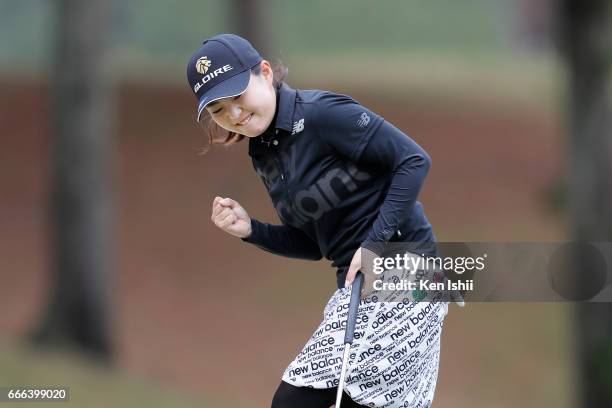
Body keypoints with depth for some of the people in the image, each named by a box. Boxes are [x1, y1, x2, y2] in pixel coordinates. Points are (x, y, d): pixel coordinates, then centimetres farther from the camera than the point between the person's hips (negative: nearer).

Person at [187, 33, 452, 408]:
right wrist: (250, 230, 2)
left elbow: (415, 160, -17)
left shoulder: (320, 112, -14)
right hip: (360, 284, 9)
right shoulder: (264, 155, 12)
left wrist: (375, 243, -20)